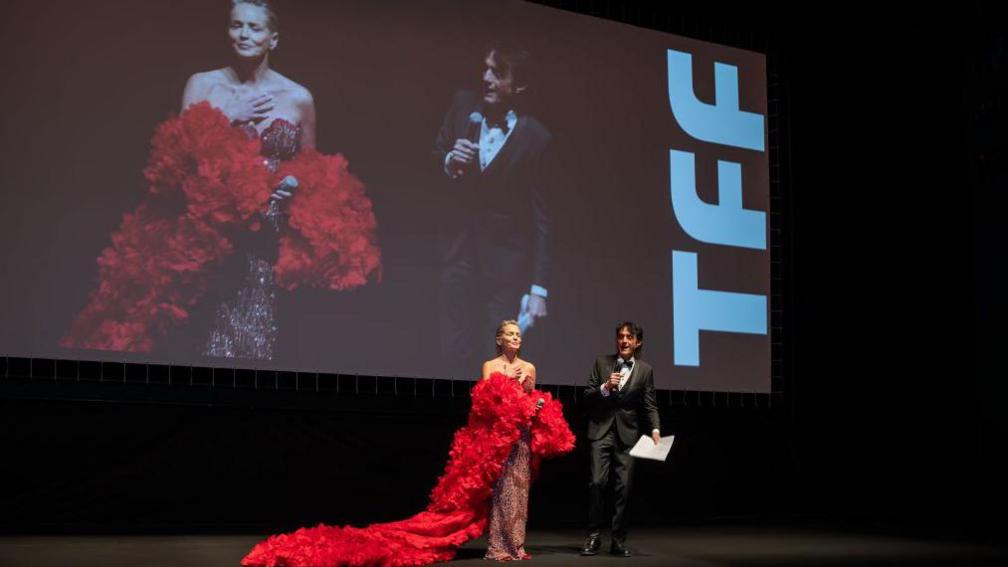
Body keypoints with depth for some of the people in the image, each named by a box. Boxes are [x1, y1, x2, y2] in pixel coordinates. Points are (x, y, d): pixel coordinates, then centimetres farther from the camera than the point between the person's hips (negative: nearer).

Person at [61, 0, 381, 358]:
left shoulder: (299, 98, 5)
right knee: (210, 324, -4)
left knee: (249, 328, -3)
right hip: (208, 228, 0)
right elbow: (177, 154, -2)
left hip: (267, 236, 0)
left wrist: (296, 183, -6)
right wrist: (228, 120, -10)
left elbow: (311, 170, 15)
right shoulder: (202, 84, 5)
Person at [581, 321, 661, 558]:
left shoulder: (645, 370, 6)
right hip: (601, 431, -1)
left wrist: (655, 429, -11)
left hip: (627, 434, 1)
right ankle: (594, 537, 1)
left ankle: (618, 540, 10)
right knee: (597, 483, -10)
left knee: (624, 487, 1)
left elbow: (650, 405, 4)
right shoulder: (602, 363, 6)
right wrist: (605, 387, -14)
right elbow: (587, 397, 5)